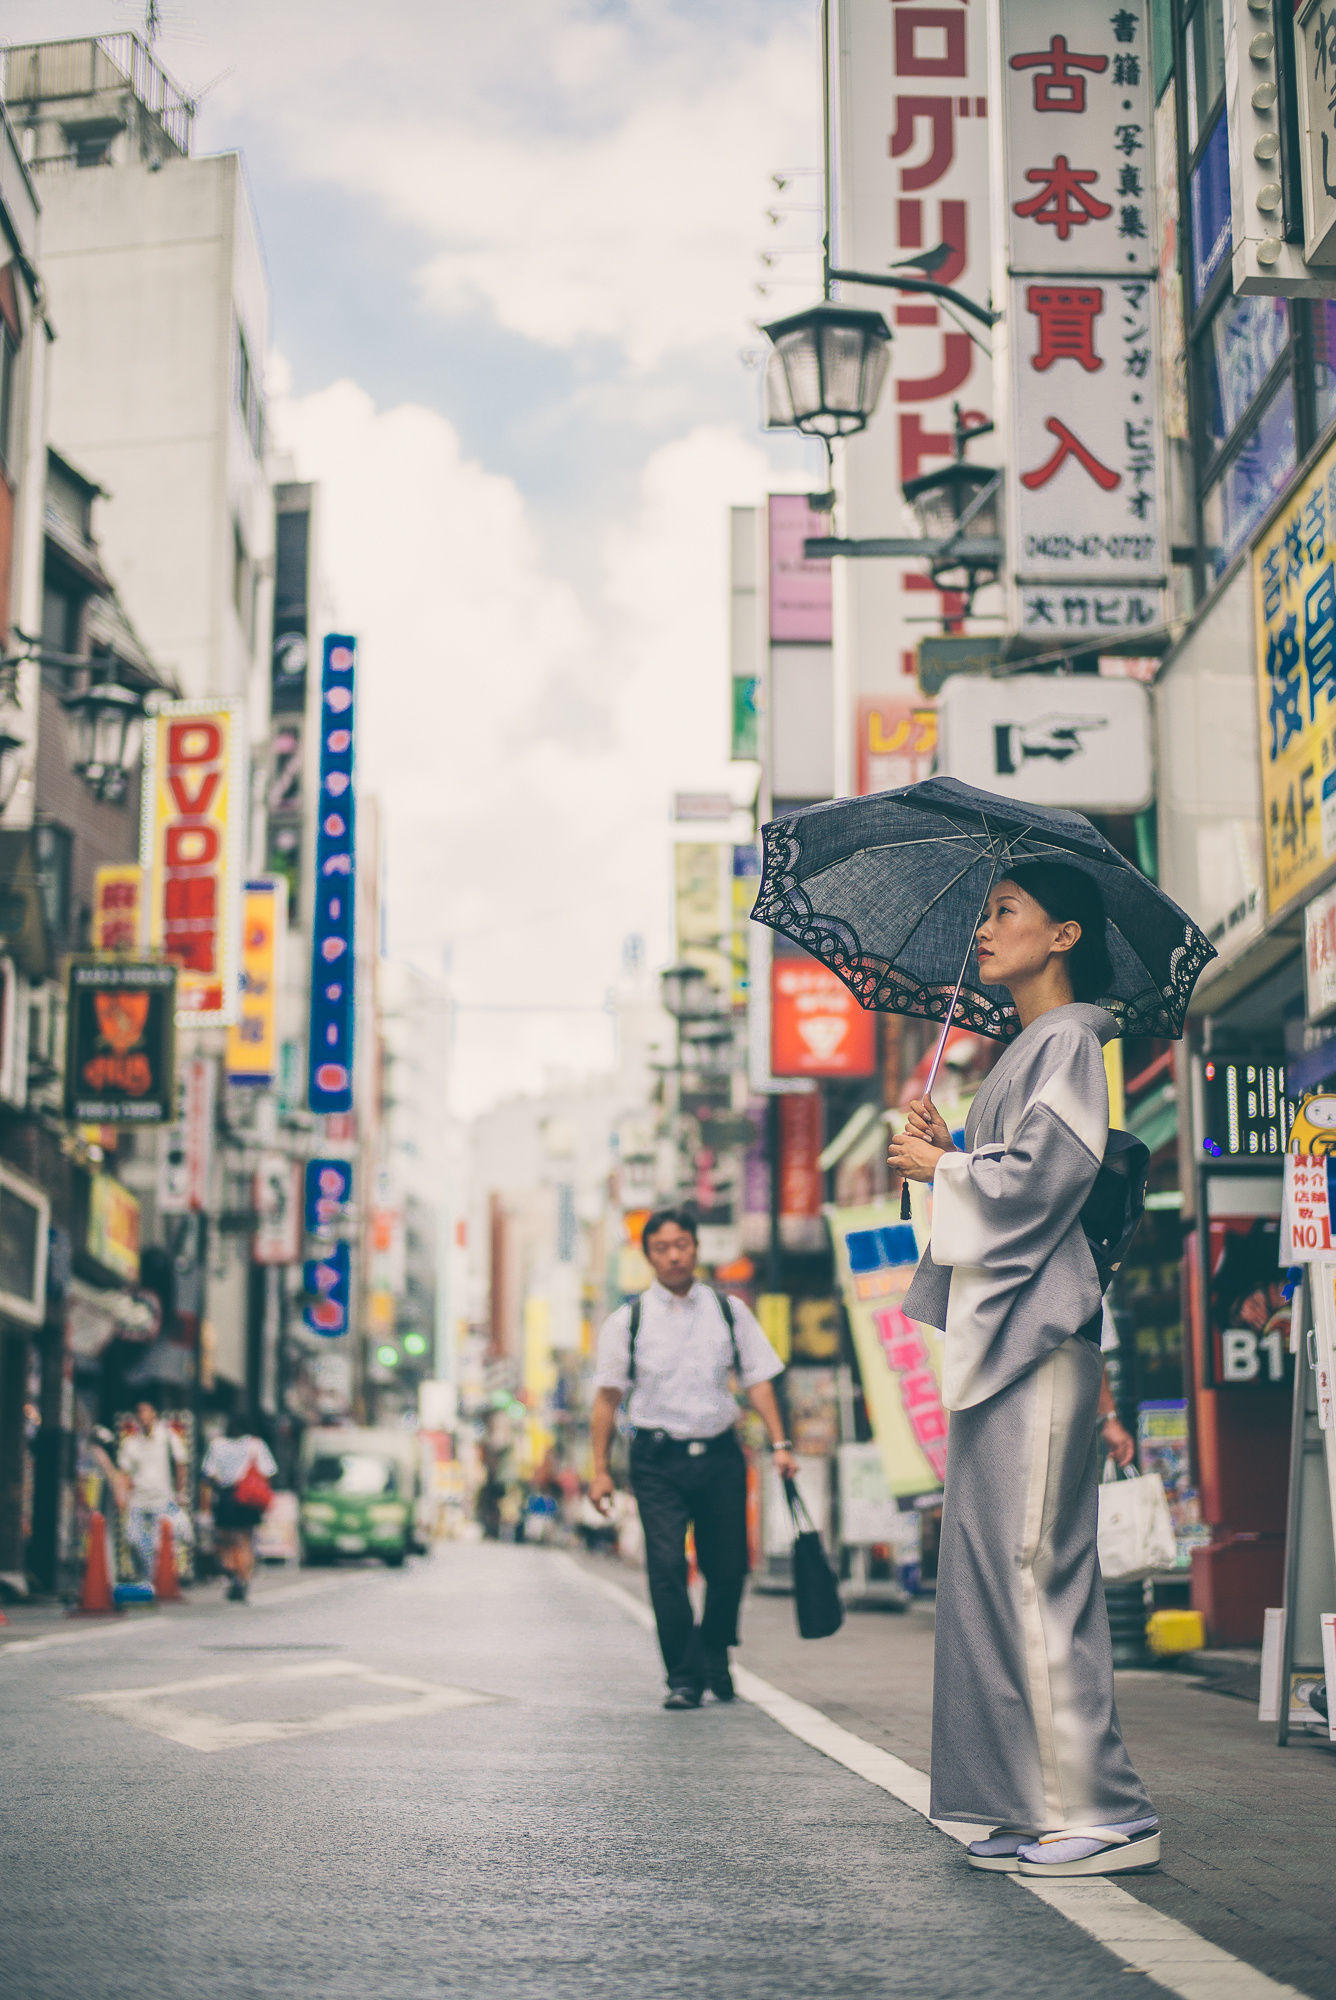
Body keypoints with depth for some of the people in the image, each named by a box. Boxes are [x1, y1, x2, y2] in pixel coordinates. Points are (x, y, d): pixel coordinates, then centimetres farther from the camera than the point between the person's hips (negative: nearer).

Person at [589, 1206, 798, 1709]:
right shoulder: (627, 1321, 2)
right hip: (658, 1459, -2)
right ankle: (684, 1679, -1)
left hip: (720, 1454, 2)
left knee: (728, 1567, 6)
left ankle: (714, 1661, 30)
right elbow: (607, 1396, 4)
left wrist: (779, 1443, -1)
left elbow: (757, 1379, 9)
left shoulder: (729, 1311, 8)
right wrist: (601, 1470, 0)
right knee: (667, 1569, -11)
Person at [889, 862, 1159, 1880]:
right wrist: (946, 1150, 9)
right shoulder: (1027, 1051, 22)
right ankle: (1038, 1806, 11)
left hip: (1037, 1334, -10)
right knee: (994, 1563, 8)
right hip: (1001, 1333, 10)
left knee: (1033, 1565, -11)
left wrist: (942, 1167, -3)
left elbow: (1039, 1178, -16)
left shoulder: (1069, 1043, -6)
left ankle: (1104, 1810, -7)